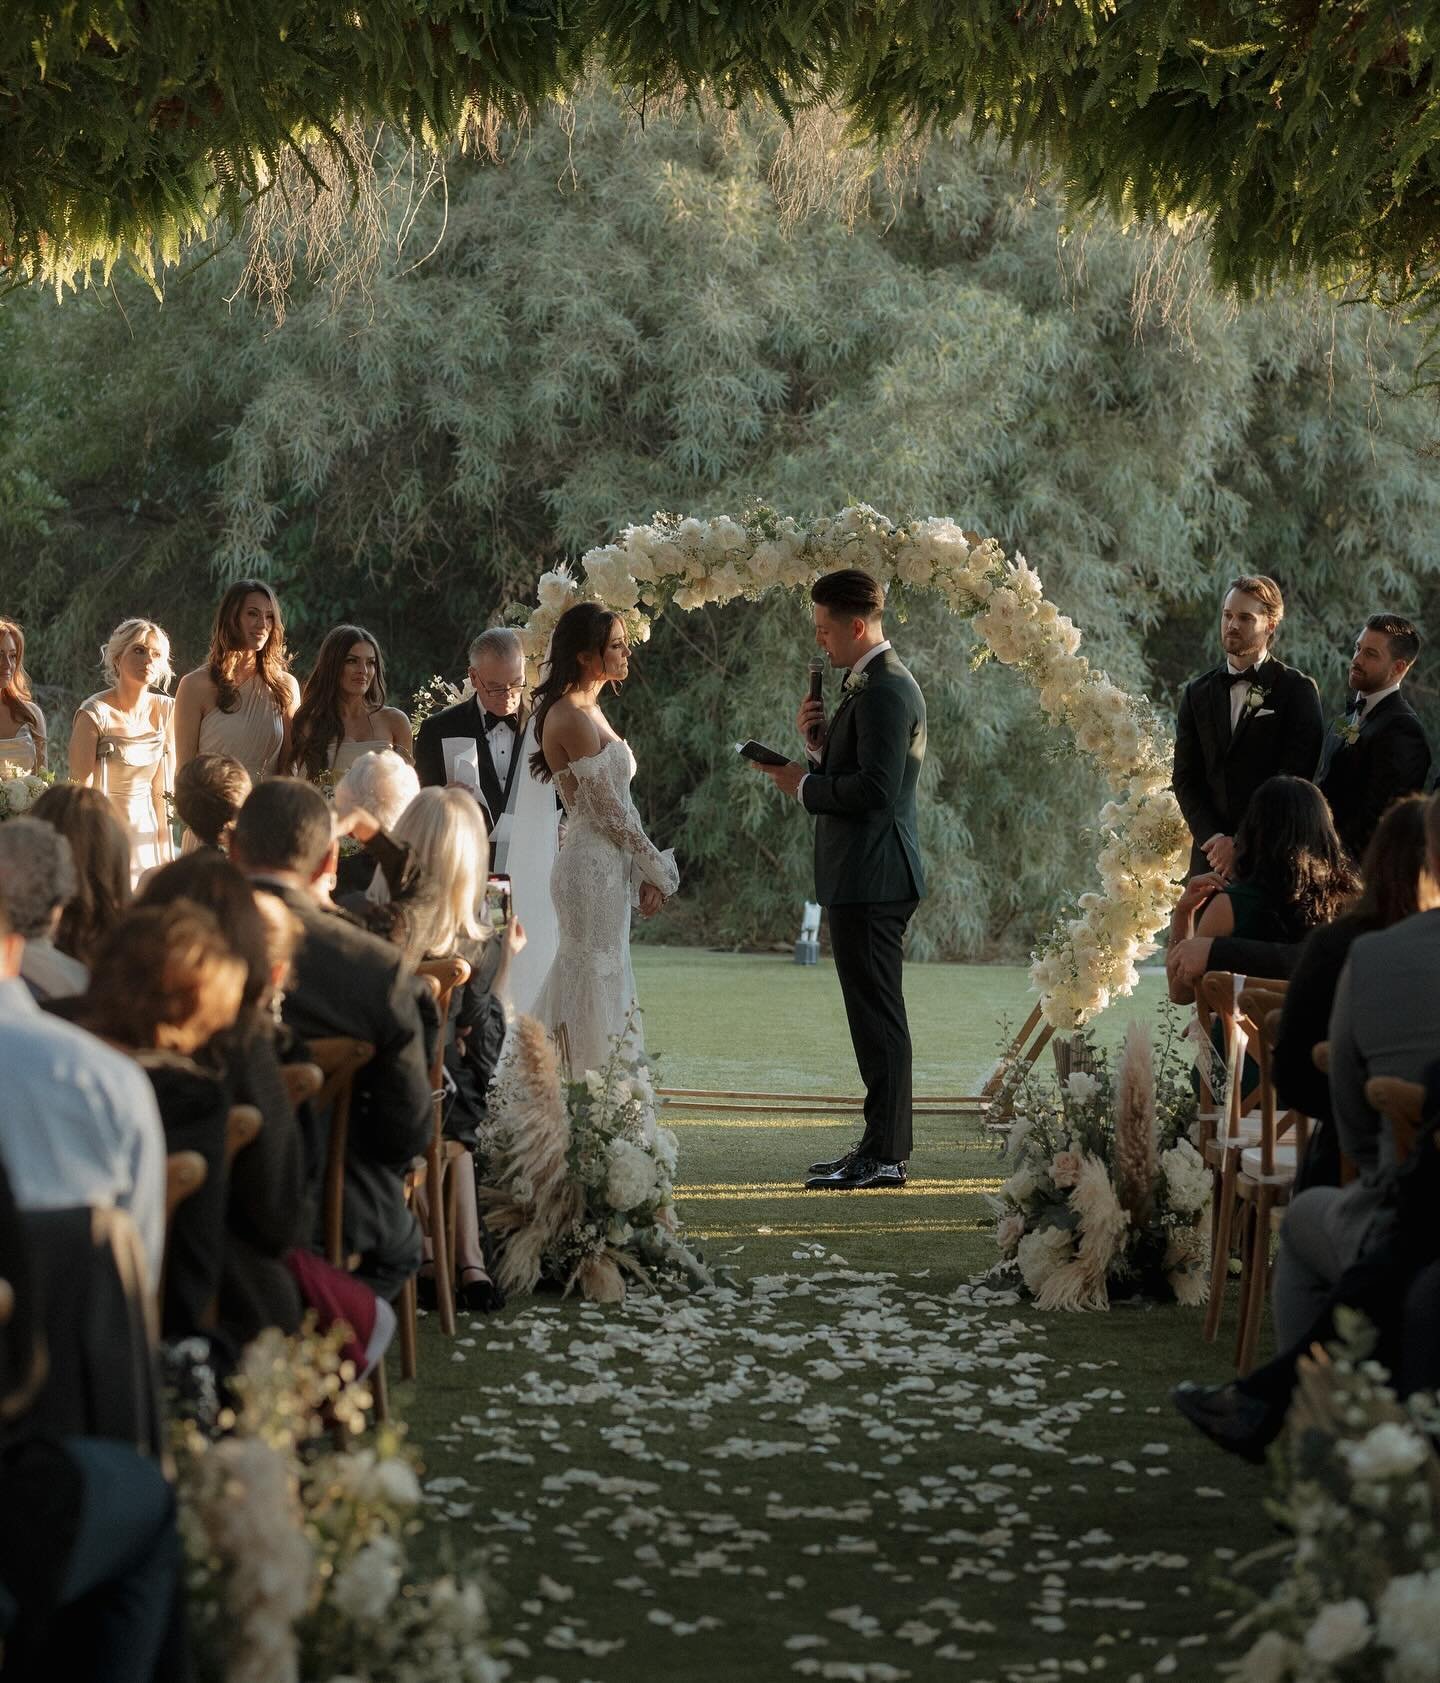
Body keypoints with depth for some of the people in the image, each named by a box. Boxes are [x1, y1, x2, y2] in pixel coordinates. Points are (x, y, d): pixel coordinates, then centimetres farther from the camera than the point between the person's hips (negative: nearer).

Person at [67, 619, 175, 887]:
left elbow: (161, 787, 7)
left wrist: (165, 851, 4)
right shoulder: (94, 713, -15)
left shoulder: (165, 709, 1)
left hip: (146, 829, 5)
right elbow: (81, 790, -14)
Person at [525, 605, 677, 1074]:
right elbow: (608, 809, -15)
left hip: (606, 865, 10)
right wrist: (656, 871, -7)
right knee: (597, 983, -5)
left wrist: (645, 871, 10)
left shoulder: (589, 710, 14)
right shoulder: (571, 717, -16)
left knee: (581, 985, 12)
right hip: (593, 866, -10)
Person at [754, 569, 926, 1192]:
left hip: (872, 881, -11)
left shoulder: (886, 689, -16)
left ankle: (885, 1155, -4)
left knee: (878, 1016, -7)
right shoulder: (868, 685, 17)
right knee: (873, 1017, 14)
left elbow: (877, 790, -23)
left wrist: (805, 786, -11)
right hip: (861, 877, 11)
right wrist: (819, 743, 5)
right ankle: (881, 1145, 20)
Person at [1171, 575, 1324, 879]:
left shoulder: (1298, 689, 1)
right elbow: (1186, 779, 10)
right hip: (1211, 861, 3)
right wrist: (1213, 838, -7)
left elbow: (1296, 778, -6)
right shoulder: (1197, 693, 14)